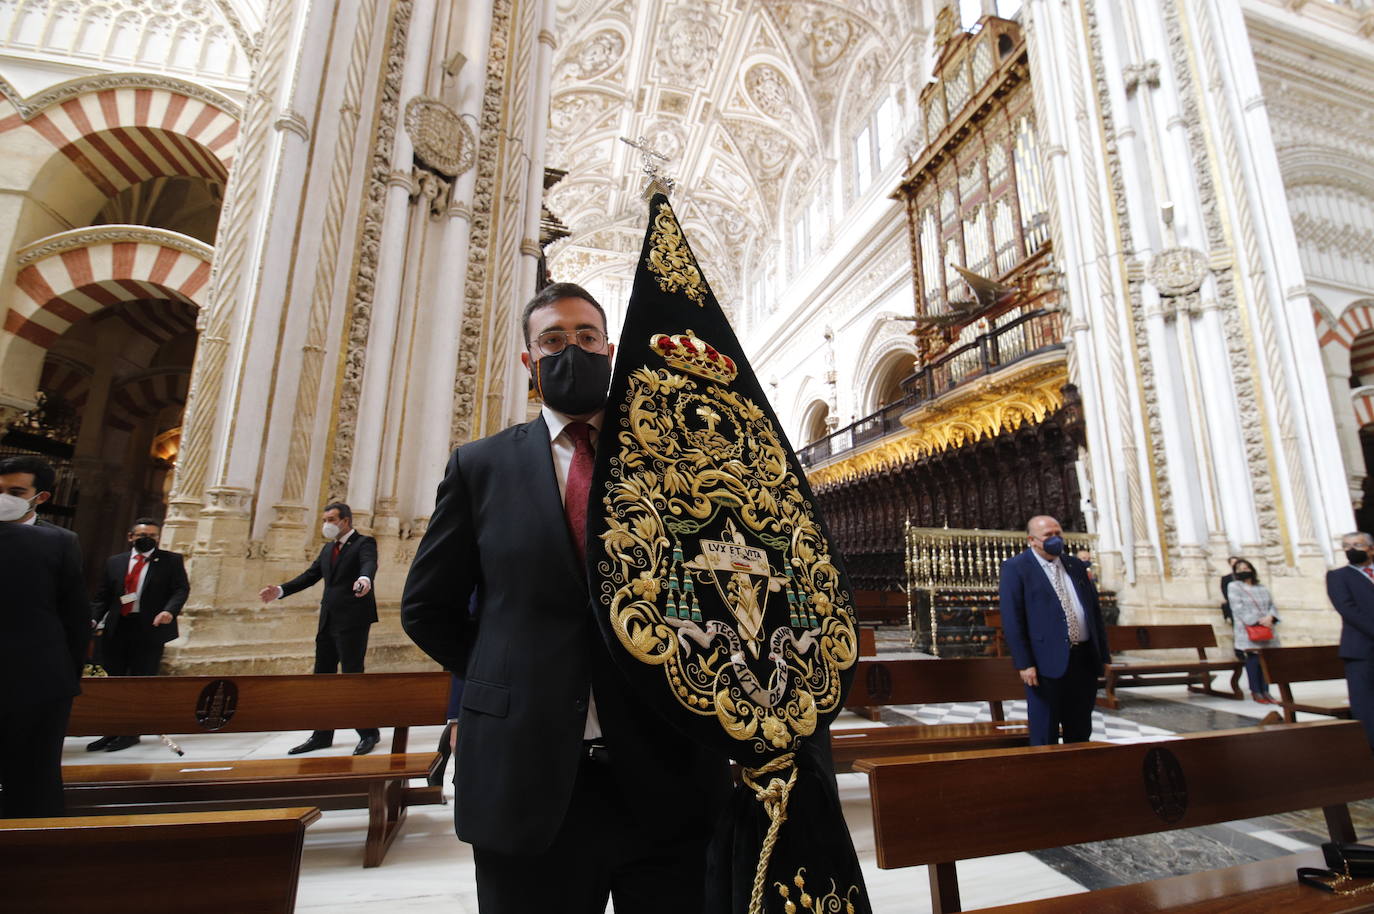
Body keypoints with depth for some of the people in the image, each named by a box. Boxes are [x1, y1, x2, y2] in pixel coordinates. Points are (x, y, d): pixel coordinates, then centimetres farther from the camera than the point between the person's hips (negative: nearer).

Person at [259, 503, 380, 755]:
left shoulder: (364, 543, -7)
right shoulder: (327, 549, 17)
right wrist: (281, 590, 2)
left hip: (352, 621, -8)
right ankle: (322, 735, 25)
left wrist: (364, 579, -48)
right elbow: (310, 575, 16)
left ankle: (369, 734, 7)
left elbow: (369, 564, -27)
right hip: (328, 621, 8)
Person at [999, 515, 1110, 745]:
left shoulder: (1075, 565, 14)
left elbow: (1095, 611, 17)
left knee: (1080, 733, 16)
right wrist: (1024, 664, -15)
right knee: (1045, 738, 3)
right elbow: (1011, 620, -11)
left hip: (1086, 659, 6)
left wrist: (1104, 655, 12)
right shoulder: (1015, 568, -6)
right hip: (1048, 663, -6)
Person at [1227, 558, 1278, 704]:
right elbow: (1239, 608, -7)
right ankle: (1255, 692, 0)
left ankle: (1265, 690, 9)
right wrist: (1257, 621, -15)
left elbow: (1271, 605, 11)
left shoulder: (1262, 588, 20)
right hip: (1248, 630, -4)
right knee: (1253, 659, -7)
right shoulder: (1234, 587, 3)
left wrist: (1270, 617, -10)